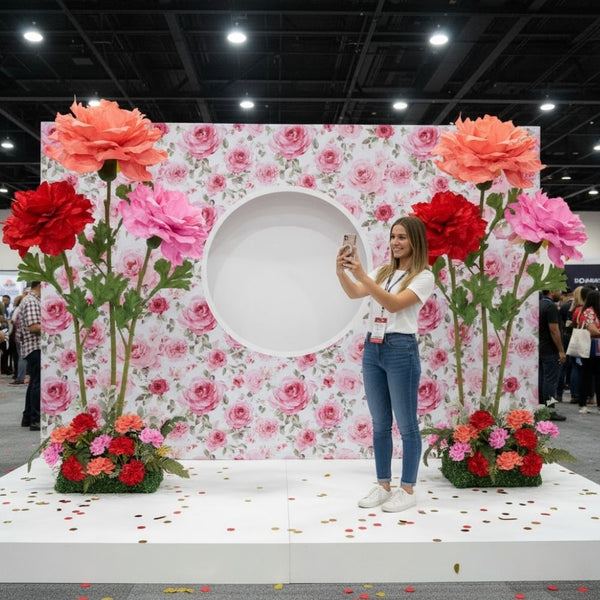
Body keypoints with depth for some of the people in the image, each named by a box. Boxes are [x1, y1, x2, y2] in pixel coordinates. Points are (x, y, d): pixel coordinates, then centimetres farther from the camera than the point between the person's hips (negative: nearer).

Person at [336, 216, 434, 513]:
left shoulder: (423, 276, -5)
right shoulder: (383, 272, 13)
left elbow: (394, 304, -20)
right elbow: (354, 293, -2)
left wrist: (361, 275, -27)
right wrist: (342, 272, -21)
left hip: (401, 349, -6)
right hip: (372, 348, 6)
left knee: (406, 425, 3)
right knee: (380, 423, 12)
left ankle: (407, 489, 14)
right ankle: (383, 485, 23)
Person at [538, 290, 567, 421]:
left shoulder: (539, 305, 12)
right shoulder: (551, 307, -16)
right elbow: (554, 330, -20)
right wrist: (561, 351, -17)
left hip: (540, 349, 9)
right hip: (550, 350, -9)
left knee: (541, 379, 12)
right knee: (550, 380, -5)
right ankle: (549, 411, -2)